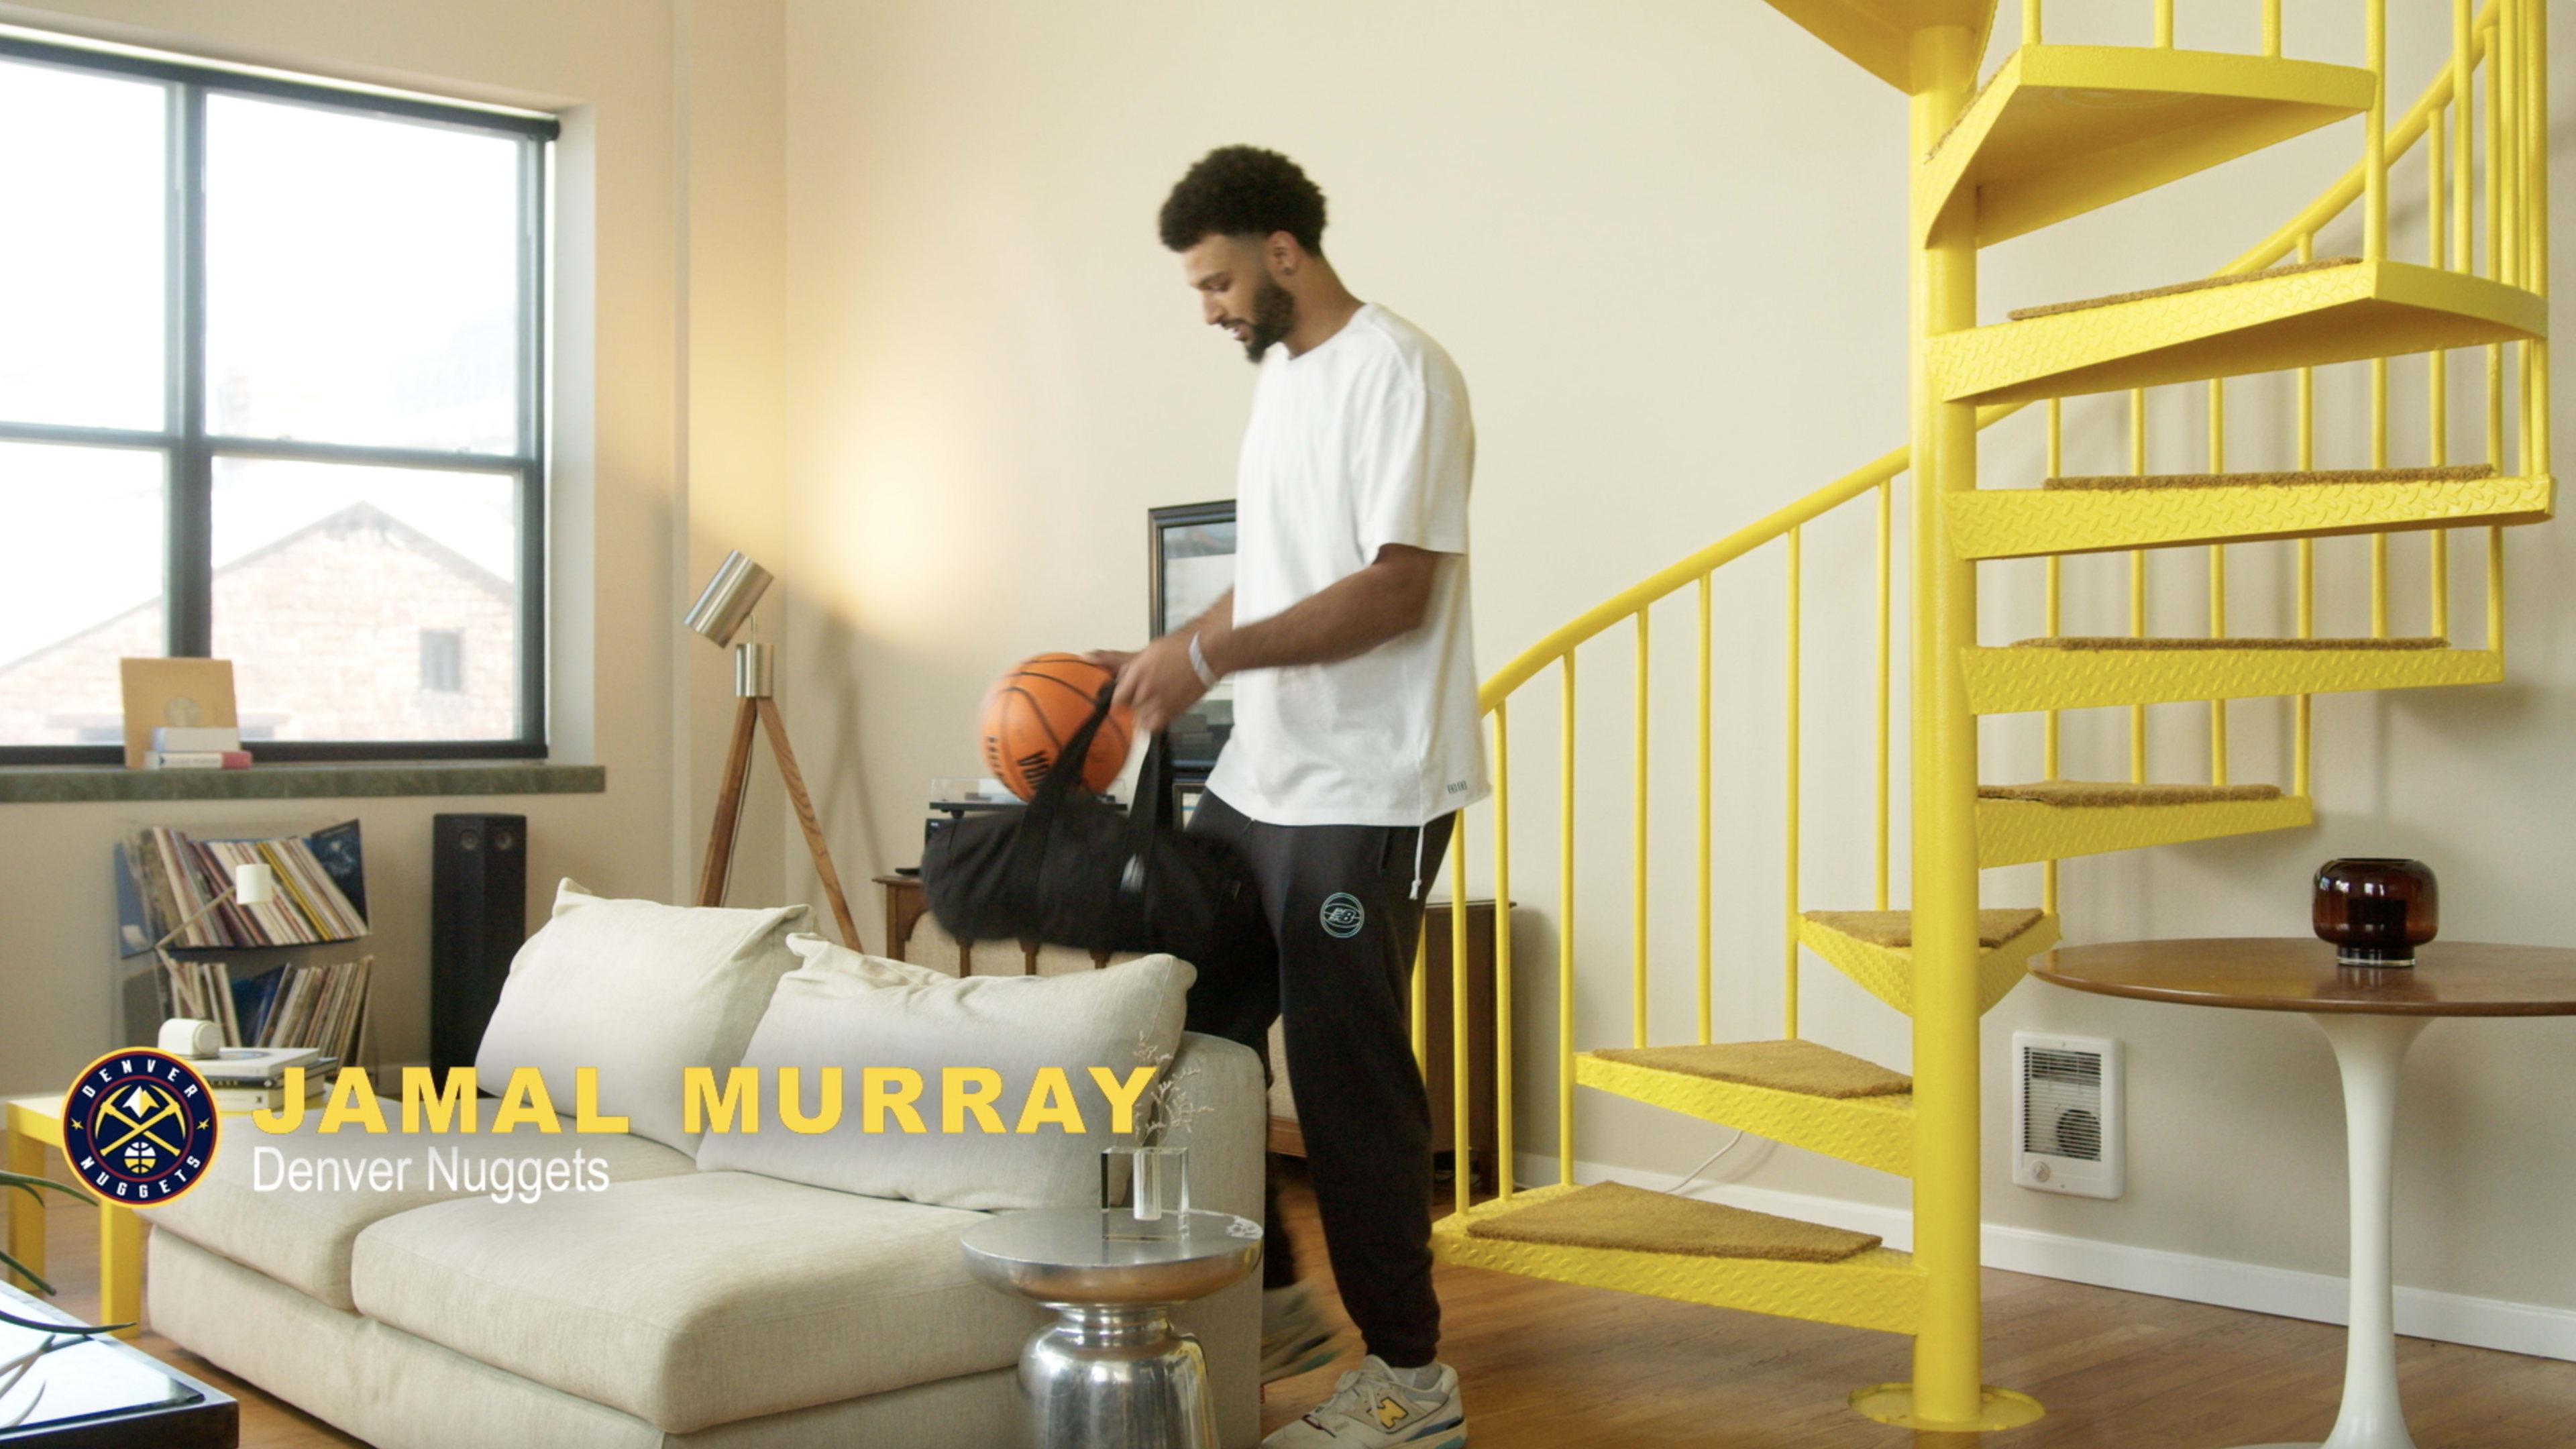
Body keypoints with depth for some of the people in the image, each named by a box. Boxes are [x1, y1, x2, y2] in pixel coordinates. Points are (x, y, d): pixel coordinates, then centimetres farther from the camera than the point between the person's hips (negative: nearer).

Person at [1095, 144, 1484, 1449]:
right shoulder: (1281, 377, 15)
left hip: (1367, 797, -9)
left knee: (1347, 1073, -3)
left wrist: (1209, 658, -21)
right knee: (1193, 1029, 13)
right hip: (1258, 781, 9)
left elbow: (1396, 590, -20)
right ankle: (1271, 1302, 29)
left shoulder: (1397, 373, -13)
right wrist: (1159, 662, 10)